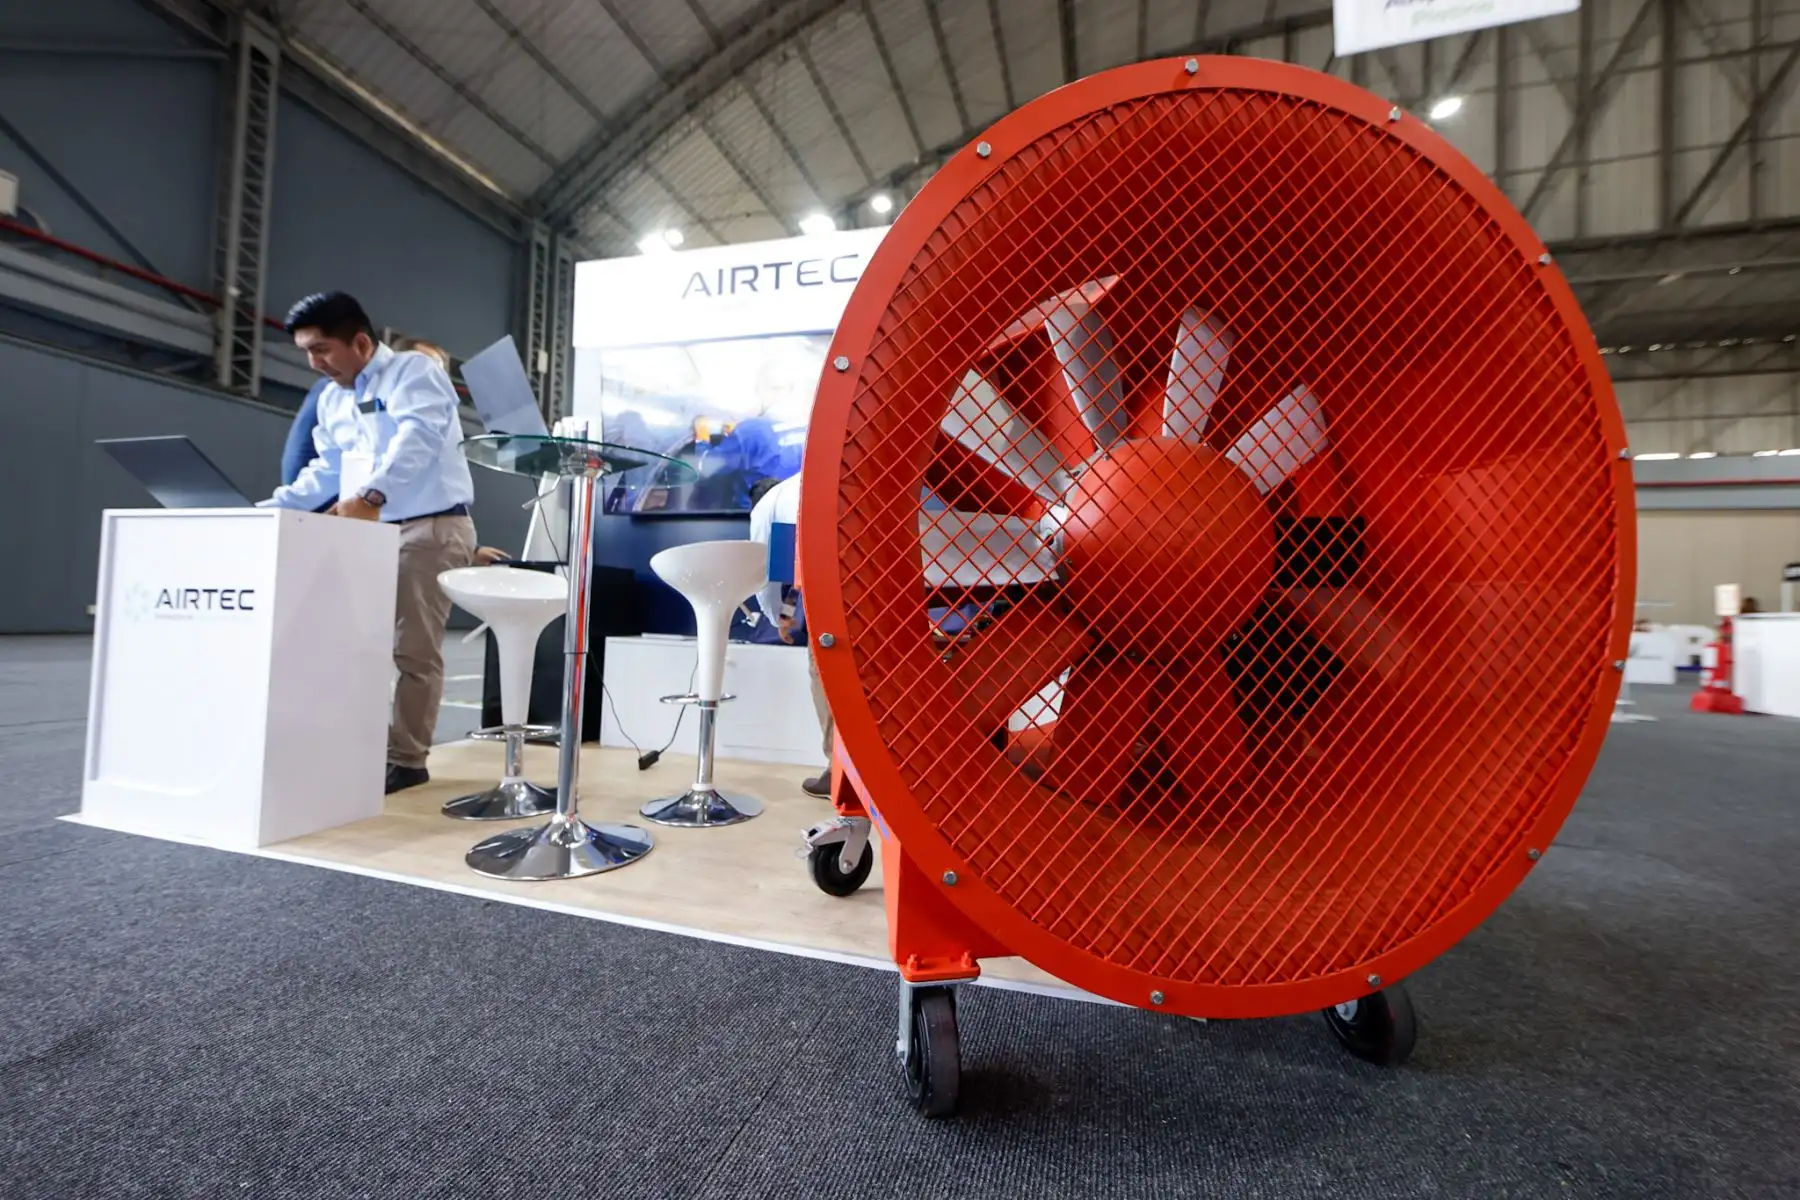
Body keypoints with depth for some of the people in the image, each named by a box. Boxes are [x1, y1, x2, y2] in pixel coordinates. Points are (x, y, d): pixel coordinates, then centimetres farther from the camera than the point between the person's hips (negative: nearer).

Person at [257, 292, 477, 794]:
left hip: (431, 529, -8)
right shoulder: (331, 399, 20)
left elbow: (418, 438, -23)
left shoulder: (413, 372, -5)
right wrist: (270, 508, 10)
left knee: (412, 651, -6)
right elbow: (325, 473, 24)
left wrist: (372, 493, -36)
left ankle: (406, 760, 3)